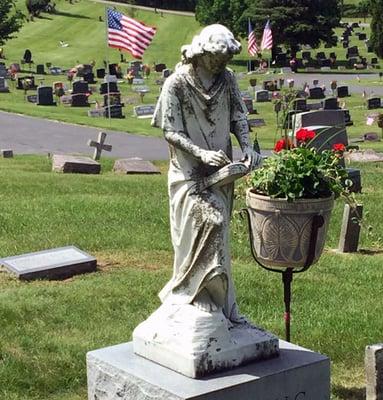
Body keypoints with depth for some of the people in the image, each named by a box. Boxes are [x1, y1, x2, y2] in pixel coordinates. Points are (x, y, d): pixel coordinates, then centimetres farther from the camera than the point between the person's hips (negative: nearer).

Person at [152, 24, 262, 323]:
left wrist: (246, 145, -11)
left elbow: (238, 116, 8)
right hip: (190, 174, -5)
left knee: (216, 233, 10)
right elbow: (171, 132, -12)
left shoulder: (227, 78, 2)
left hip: (220, 171, 6)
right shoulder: (177, 83, -13)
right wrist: (202, 153, -25)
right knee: (210, 221, -18)